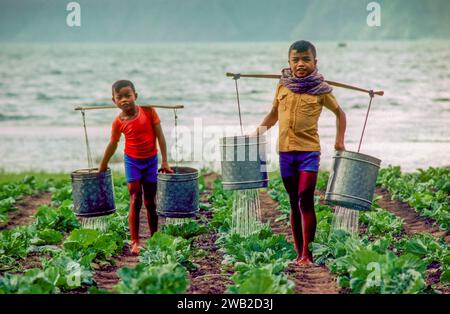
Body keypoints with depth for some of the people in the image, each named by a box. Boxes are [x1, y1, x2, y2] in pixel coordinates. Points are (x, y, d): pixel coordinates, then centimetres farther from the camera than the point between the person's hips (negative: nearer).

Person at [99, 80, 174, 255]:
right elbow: (113, 144, 5)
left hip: (151, 161, 1)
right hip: (132, 161, 0)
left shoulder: (148, 111, -12)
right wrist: (102, 165, 14)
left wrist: (165, 161, -9)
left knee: (150, 202, 9)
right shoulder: (118, 122, -9)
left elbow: (160, 135, -8)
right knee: (135, 201, -6)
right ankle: (134, 241, -1)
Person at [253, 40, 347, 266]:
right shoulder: (282, 86, 7)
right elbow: (274, 113, 20)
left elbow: (339, 113, 12)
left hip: (309, 150, -3)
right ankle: (299, 253, 16)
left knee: (305, 199, -15)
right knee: (294, 202, 9)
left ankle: (307, 254, -11)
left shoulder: (320, 90, -1)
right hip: (285, 150, 3)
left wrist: (339, 141, 3)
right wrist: (259, 130, 6)